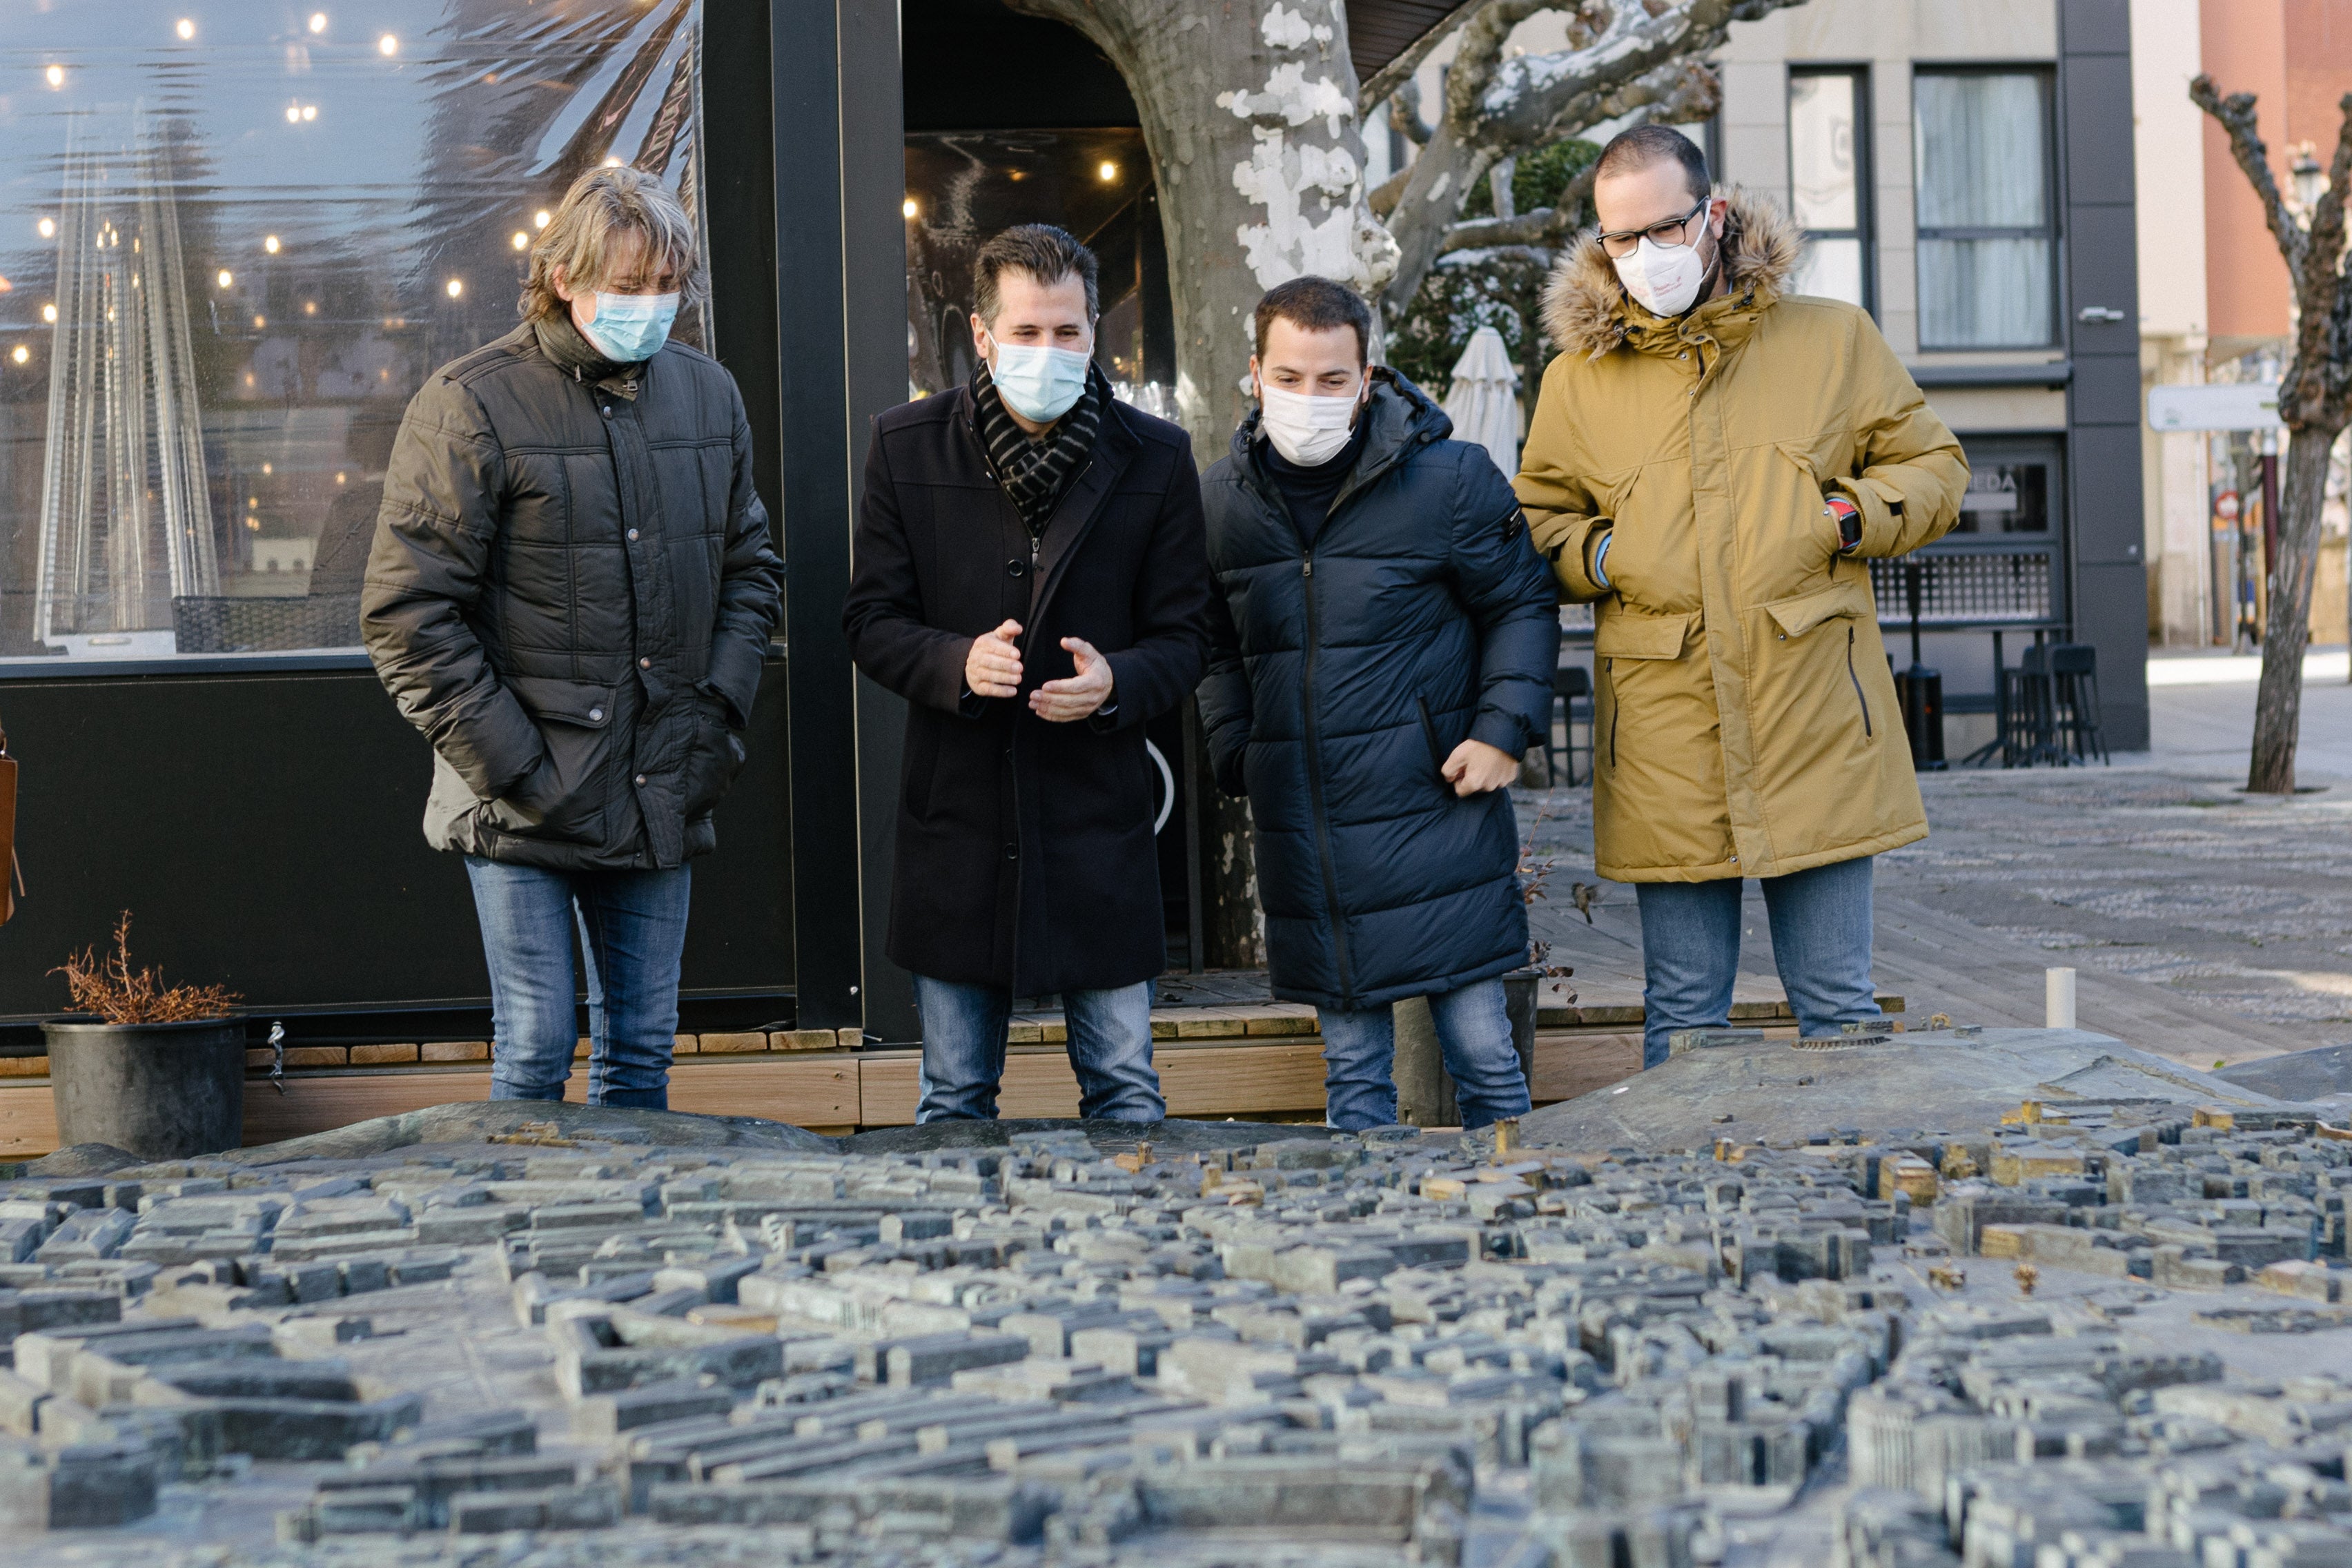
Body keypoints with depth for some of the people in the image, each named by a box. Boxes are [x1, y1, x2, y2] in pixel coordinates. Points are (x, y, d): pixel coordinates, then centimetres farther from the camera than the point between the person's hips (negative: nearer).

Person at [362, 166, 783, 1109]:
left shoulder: (708, 395, 9)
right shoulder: (472, 406, -9)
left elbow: (751, 568, 19)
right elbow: (407, 616, -11)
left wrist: (719, 711, 4)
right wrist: (512, 766, -14)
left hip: (662, 800, 5)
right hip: (527, 812, -5)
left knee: (641, 1053, 12)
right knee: (534, 1052, -2)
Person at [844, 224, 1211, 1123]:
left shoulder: (1154, 459, -1)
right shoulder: (908, 448, 0)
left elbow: (1182, 637, 3)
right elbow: (871, 620, 3)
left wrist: (1115, 682, -20)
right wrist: (956, 663, -18)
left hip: (1098, 818, 0)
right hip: (956, 821, 1)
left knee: (1126, 1093, 6)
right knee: (954, 1100, 12)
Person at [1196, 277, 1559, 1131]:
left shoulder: (1450, 476, -6)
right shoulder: (1221, 499, 6)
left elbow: (1523, 605, 4)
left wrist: (1503, 732, -6)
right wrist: (1236, 757, 7)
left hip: (1436, 810, -3)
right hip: (1304, 834, 3)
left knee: (1482, 1050, 3)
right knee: (1351, 1069, 11)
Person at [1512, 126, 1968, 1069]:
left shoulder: (1833, 339, 7)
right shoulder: (1577, 376, 8)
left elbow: (1934, 469, 13)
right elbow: (1534, 523, 19)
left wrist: (1845, 517, -6)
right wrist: (1600, 556, -3)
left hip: (1814, 727, -1)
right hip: (1664, 742, 1)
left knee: (1837, 1005, 5)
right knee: (1680, 1017, 7)